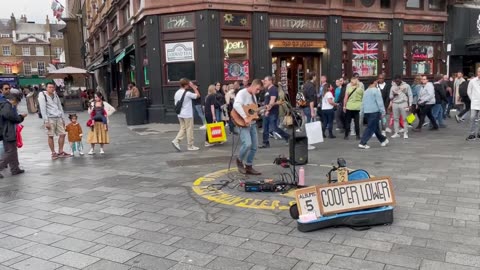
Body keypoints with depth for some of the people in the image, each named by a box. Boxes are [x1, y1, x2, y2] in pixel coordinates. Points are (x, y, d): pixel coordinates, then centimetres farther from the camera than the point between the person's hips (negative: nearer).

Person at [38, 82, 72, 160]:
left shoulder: (56, 95, 15)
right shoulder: (42, 96, -4)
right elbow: (42, 109, -9)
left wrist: (63, 118, 16)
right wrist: (46, 121, -14)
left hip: (58, 118, 6)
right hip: (50, 118, -6)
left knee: (62, 134, 3)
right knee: (51, 136, -2)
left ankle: (61, 152, 14)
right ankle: (53, 153, 7)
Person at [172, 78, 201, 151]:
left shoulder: (177, 93, 6)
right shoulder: (187, 93, -16)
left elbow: (176, 104, 12)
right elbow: (198, 95, -7)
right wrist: (193, 87, -3)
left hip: (180, 114, 7)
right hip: (187, 115, -7)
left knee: (182, 129, 15)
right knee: (189, 130, 2)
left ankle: (176, 141, -1)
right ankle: (190, 146, 9)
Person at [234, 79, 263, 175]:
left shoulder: (253, 96, 17)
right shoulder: (242, 93, -11)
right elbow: (236, 105, -30)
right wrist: (245, 118, -35)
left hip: (252, 124, 9)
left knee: (254, 146, 8)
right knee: (247, 144, -23)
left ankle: (248, 167, 19)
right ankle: (239, 160, 4)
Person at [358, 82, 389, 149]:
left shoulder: (366, 91, 12)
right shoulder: (376, 90, -9)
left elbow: (363, 103, 15)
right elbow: (380, 102, -12)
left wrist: (362, 112, 19)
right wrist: (383, 112, -9)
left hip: (366, 112, 8)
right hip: (374, 111, -8)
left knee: (375, 127, 17)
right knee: (370, 128, -5)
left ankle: (383, 140, 31)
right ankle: (362, 143, -10)